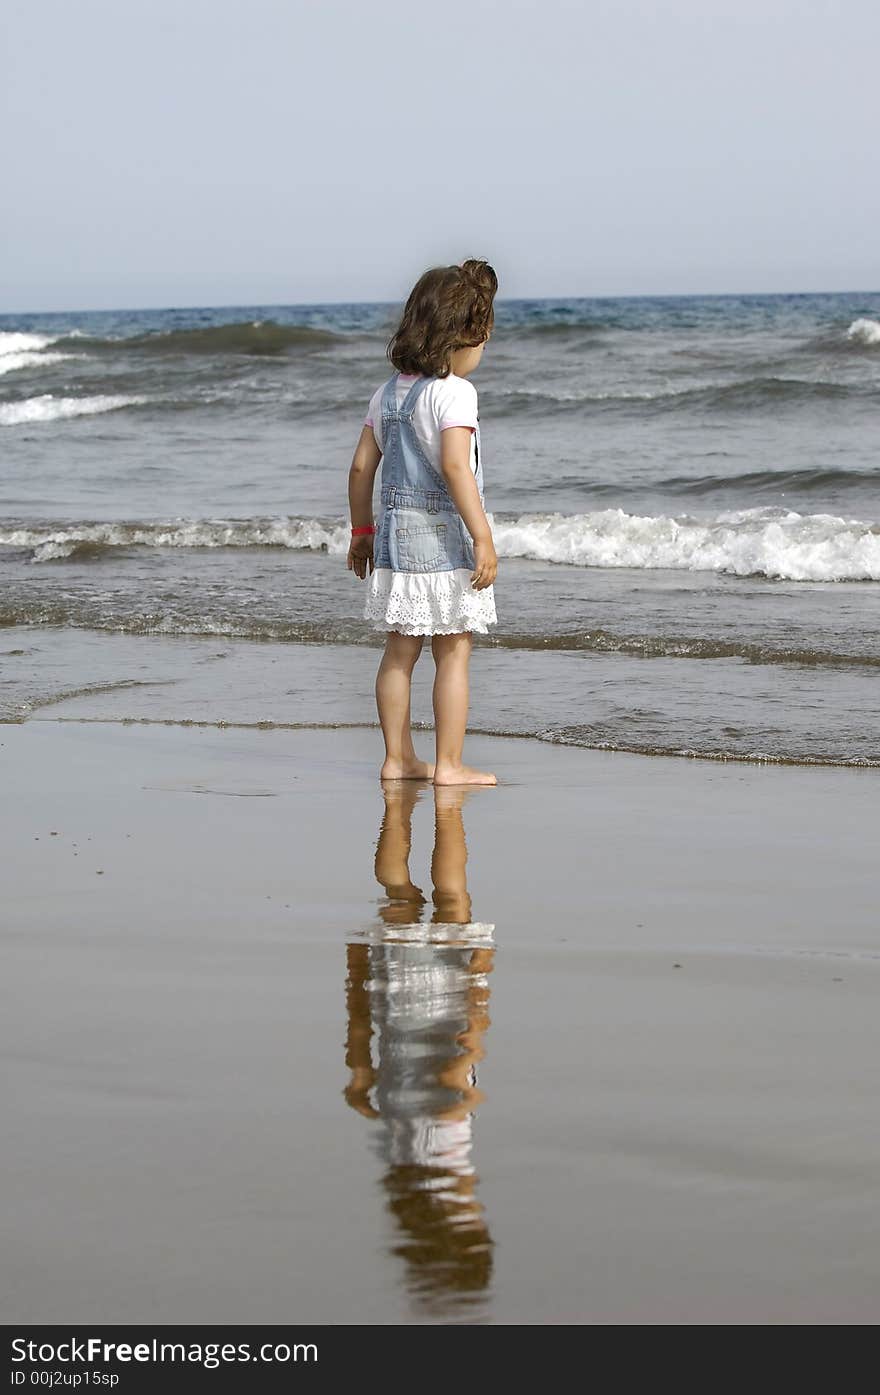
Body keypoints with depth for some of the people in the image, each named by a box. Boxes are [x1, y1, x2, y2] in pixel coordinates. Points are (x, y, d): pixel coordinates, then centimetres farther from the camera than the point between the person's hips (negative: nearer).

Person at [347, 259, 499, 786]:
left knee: (400, 651, 12)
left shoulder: (388, 392, 9)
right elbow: (455, 466, -24)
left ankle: (399, 758, 17)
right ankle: (449, 763, 1)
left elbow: (362, 467, 11)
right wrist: (483, 537, -23)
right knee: (454, 654, 0)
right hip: (443, 535, -7)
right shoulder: (454, 392, -14)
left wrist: (362, 531, 21)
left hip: (396, 534, 7)